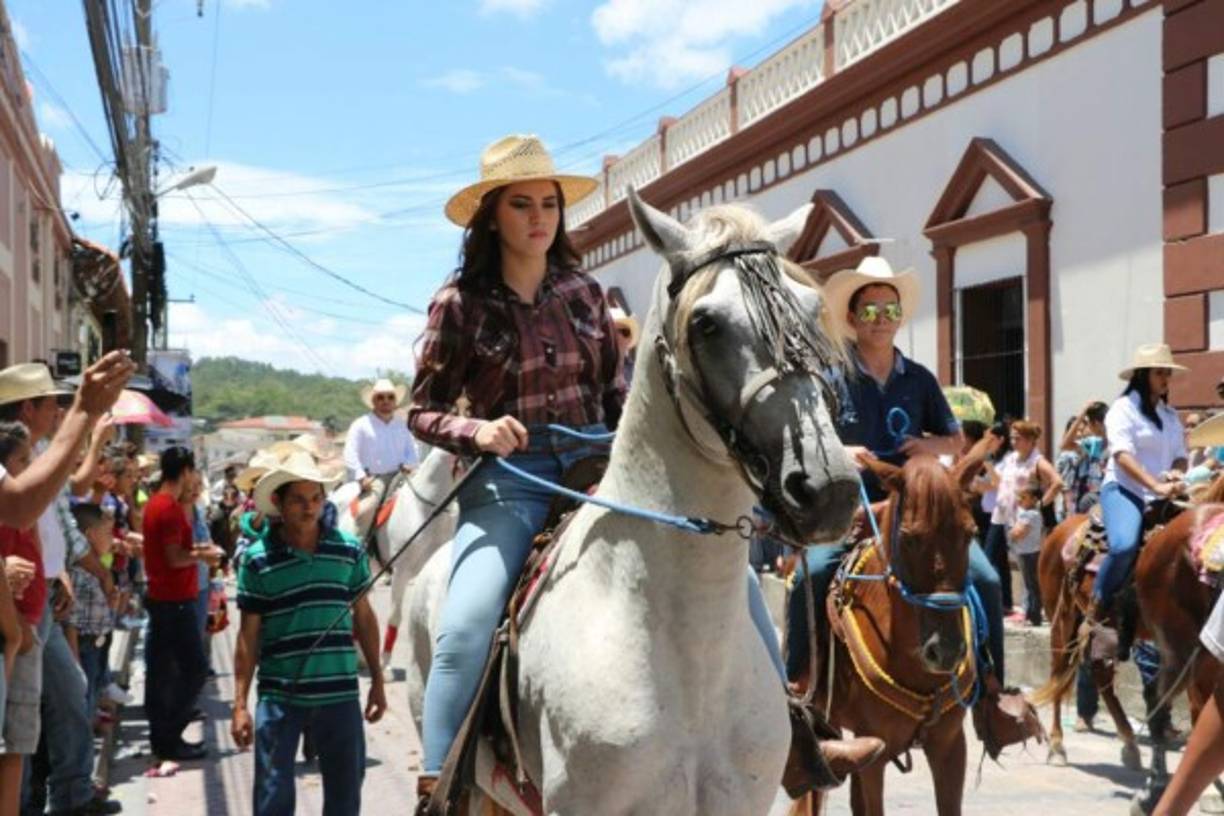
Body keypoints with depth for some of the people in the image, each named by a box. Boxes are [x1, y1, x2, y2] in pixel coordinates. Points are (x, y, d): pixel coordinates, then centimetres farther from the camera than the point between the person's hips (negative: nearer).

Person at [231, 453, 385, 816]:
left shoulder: (349, 550, 1)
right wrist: (240, 704, -4)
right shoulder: (257, 560, -5)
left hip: (340, 693, 2)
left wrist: (377, 681, 10)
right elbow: (249, 634, -2)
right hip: (279, 696, -2)